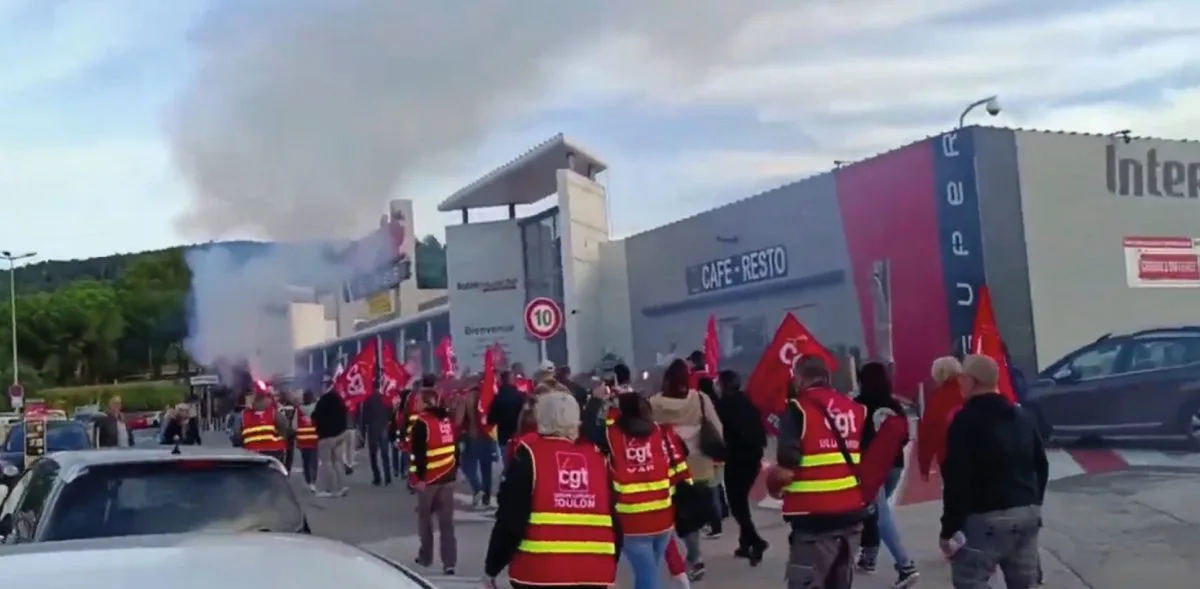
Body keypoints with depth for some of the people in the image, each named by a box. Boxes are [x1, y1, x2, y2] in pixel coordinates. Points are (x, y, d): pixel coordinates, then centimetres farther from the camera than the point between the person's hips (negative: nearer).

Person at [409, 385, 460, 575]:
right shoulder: (448, 419, 7)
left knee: (425, 518, 13)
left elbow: (418, 453, -16)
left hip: (429, 478, -5)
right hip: (448, 477, 5)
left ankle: (425, 557, 23)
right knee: (446, 521, 5)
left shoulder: (422, 422, -13)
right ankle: (449, 563, -1)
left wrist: (417, 477, -11)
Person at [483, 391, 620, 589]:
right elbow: (615, 519, 10)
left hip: (539, 573, -3)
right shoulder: (596, 456, 7)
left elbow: (510, 518, -7)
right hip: (593, 573, 3)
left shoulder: (529, 454, -5)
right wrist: (609, 567, 23)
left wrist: (492, 566, 4)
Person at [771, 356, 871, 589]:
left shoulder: (798, 408, -9)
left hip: (815, 519, -7)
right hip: (851, 514, 7)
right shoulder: (856, 409, 11)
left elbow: (785, 471, -15)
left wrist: (771, 478, 5)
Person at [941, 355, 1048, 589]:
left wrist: (949, 529, -14)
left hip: (986, 517, -8)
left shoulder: (966, 420, -11)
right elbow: (1041, 465, 19)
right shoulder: (1022, 416, 14)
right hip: (1027, 513, 8)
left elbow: (957, 478, -16)